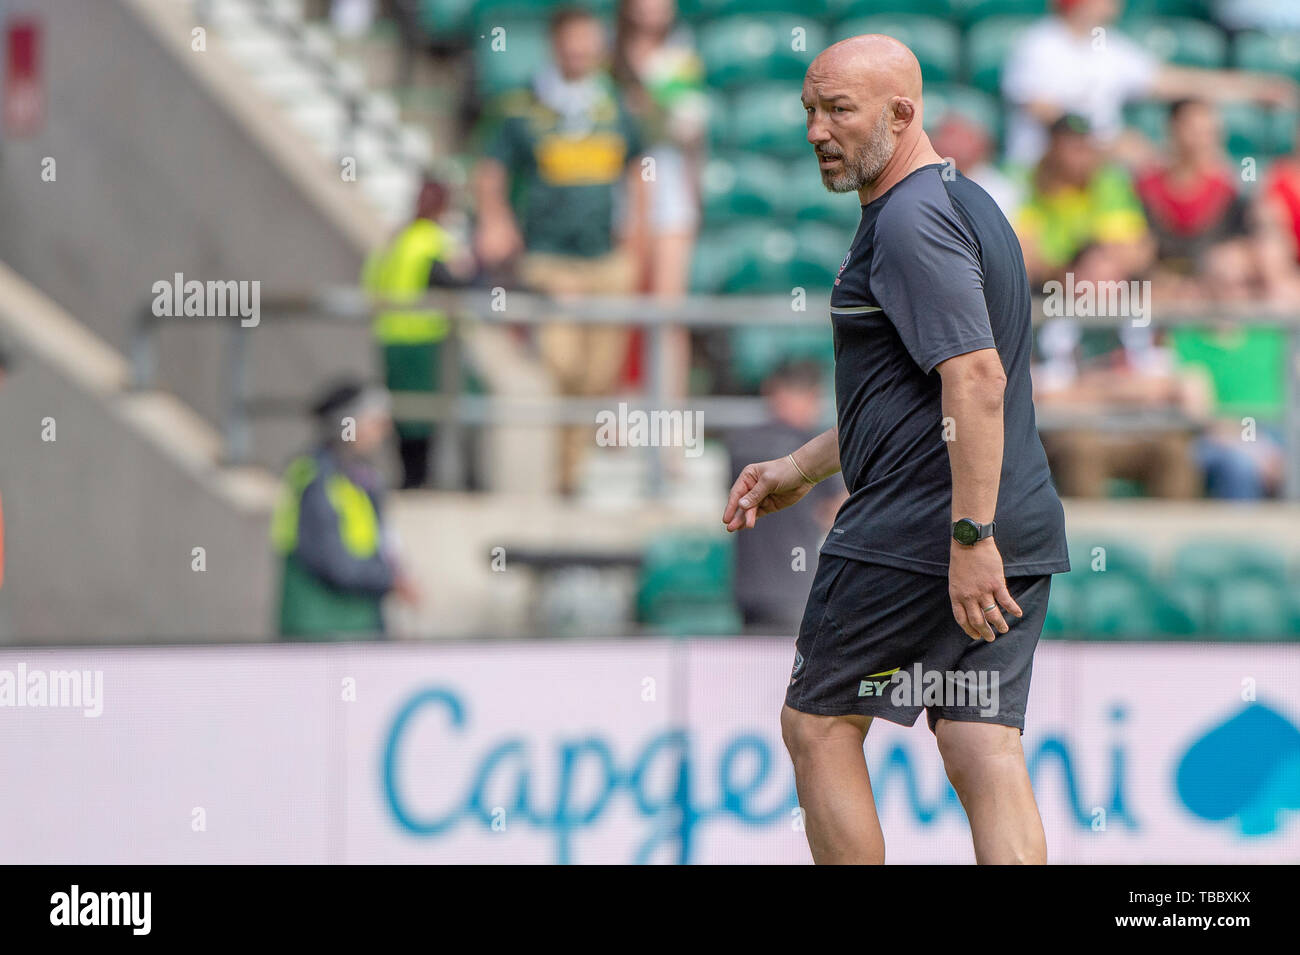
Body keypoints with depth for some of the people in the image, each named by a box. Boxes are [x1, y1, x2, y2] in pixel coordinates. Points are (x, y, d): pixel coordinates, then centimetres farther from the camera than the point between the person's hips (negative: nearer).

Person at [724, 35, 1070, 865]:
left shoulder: (911, 221, -13)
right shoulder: (967, 206, 19)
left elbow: (976, 378, -24)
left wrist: (969, 538, -28)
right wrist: (798, 470, 30)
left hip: (918, 536, -9)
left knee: (819, 725, 4)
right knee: (985, 751, 3)